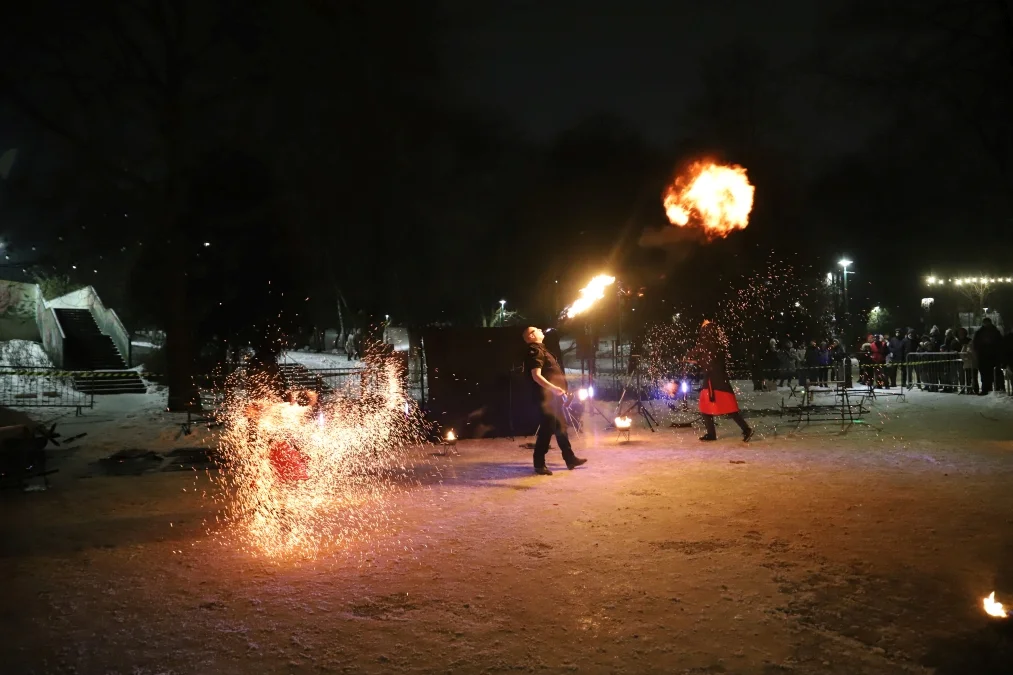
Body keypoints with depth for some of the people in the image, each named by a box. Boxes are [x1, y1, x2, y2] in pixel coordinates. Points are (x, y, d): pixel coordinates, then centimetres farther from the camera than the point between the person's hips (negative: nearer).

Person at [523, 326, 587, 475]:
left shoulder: (540, 349, 18)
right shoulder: (535, 351, -14)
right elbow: (536, 376, -25)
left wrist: (558, 389, 31)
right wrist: (553, 388, -36)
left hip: (552, 396, 11)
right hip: (547, 396, -11)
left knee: (561, 427, 15)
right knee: (547, 429, -8)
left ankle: (570, 459, 23)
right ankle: (539, 464, -1)